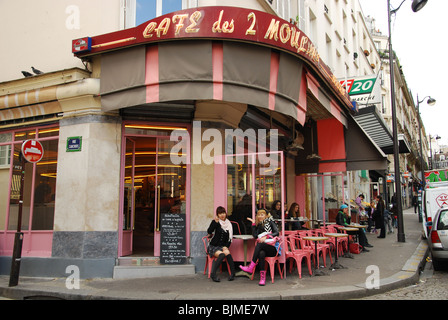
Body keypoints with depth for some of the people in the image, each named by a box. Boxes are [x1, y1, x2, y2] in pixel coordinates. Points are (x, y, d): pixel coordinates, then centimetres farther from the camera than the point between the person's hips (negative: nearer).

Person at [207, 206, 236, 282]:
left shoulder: (229, 224, 13)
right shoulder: (215, 222, 2)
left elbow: (230, 238, 15)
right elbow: (209, 231, -15)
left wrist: (226, 246, -2)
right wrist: (215, 222, -24)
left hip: (223, 246, 3)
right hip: (213, 246, -3)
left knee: (227, 252, -32)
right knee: (221, 254, -33)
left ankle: (232, 273, -31)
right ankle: (213, 274, -33)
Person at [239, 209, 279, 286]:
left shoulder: (270, 222, 12)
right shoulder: (259, 225, 23)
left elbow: (276, 233, -4)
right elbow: (255, 236, 5)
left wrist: (266, 237, -15)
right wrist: (253, 223, 7)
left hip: (272, 248, -3)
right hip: (263, 248, 3)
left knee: (259, 244, -34)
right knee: (261, 253, -36)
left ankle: (251, 267, -36)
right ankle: (262, 277, -42)